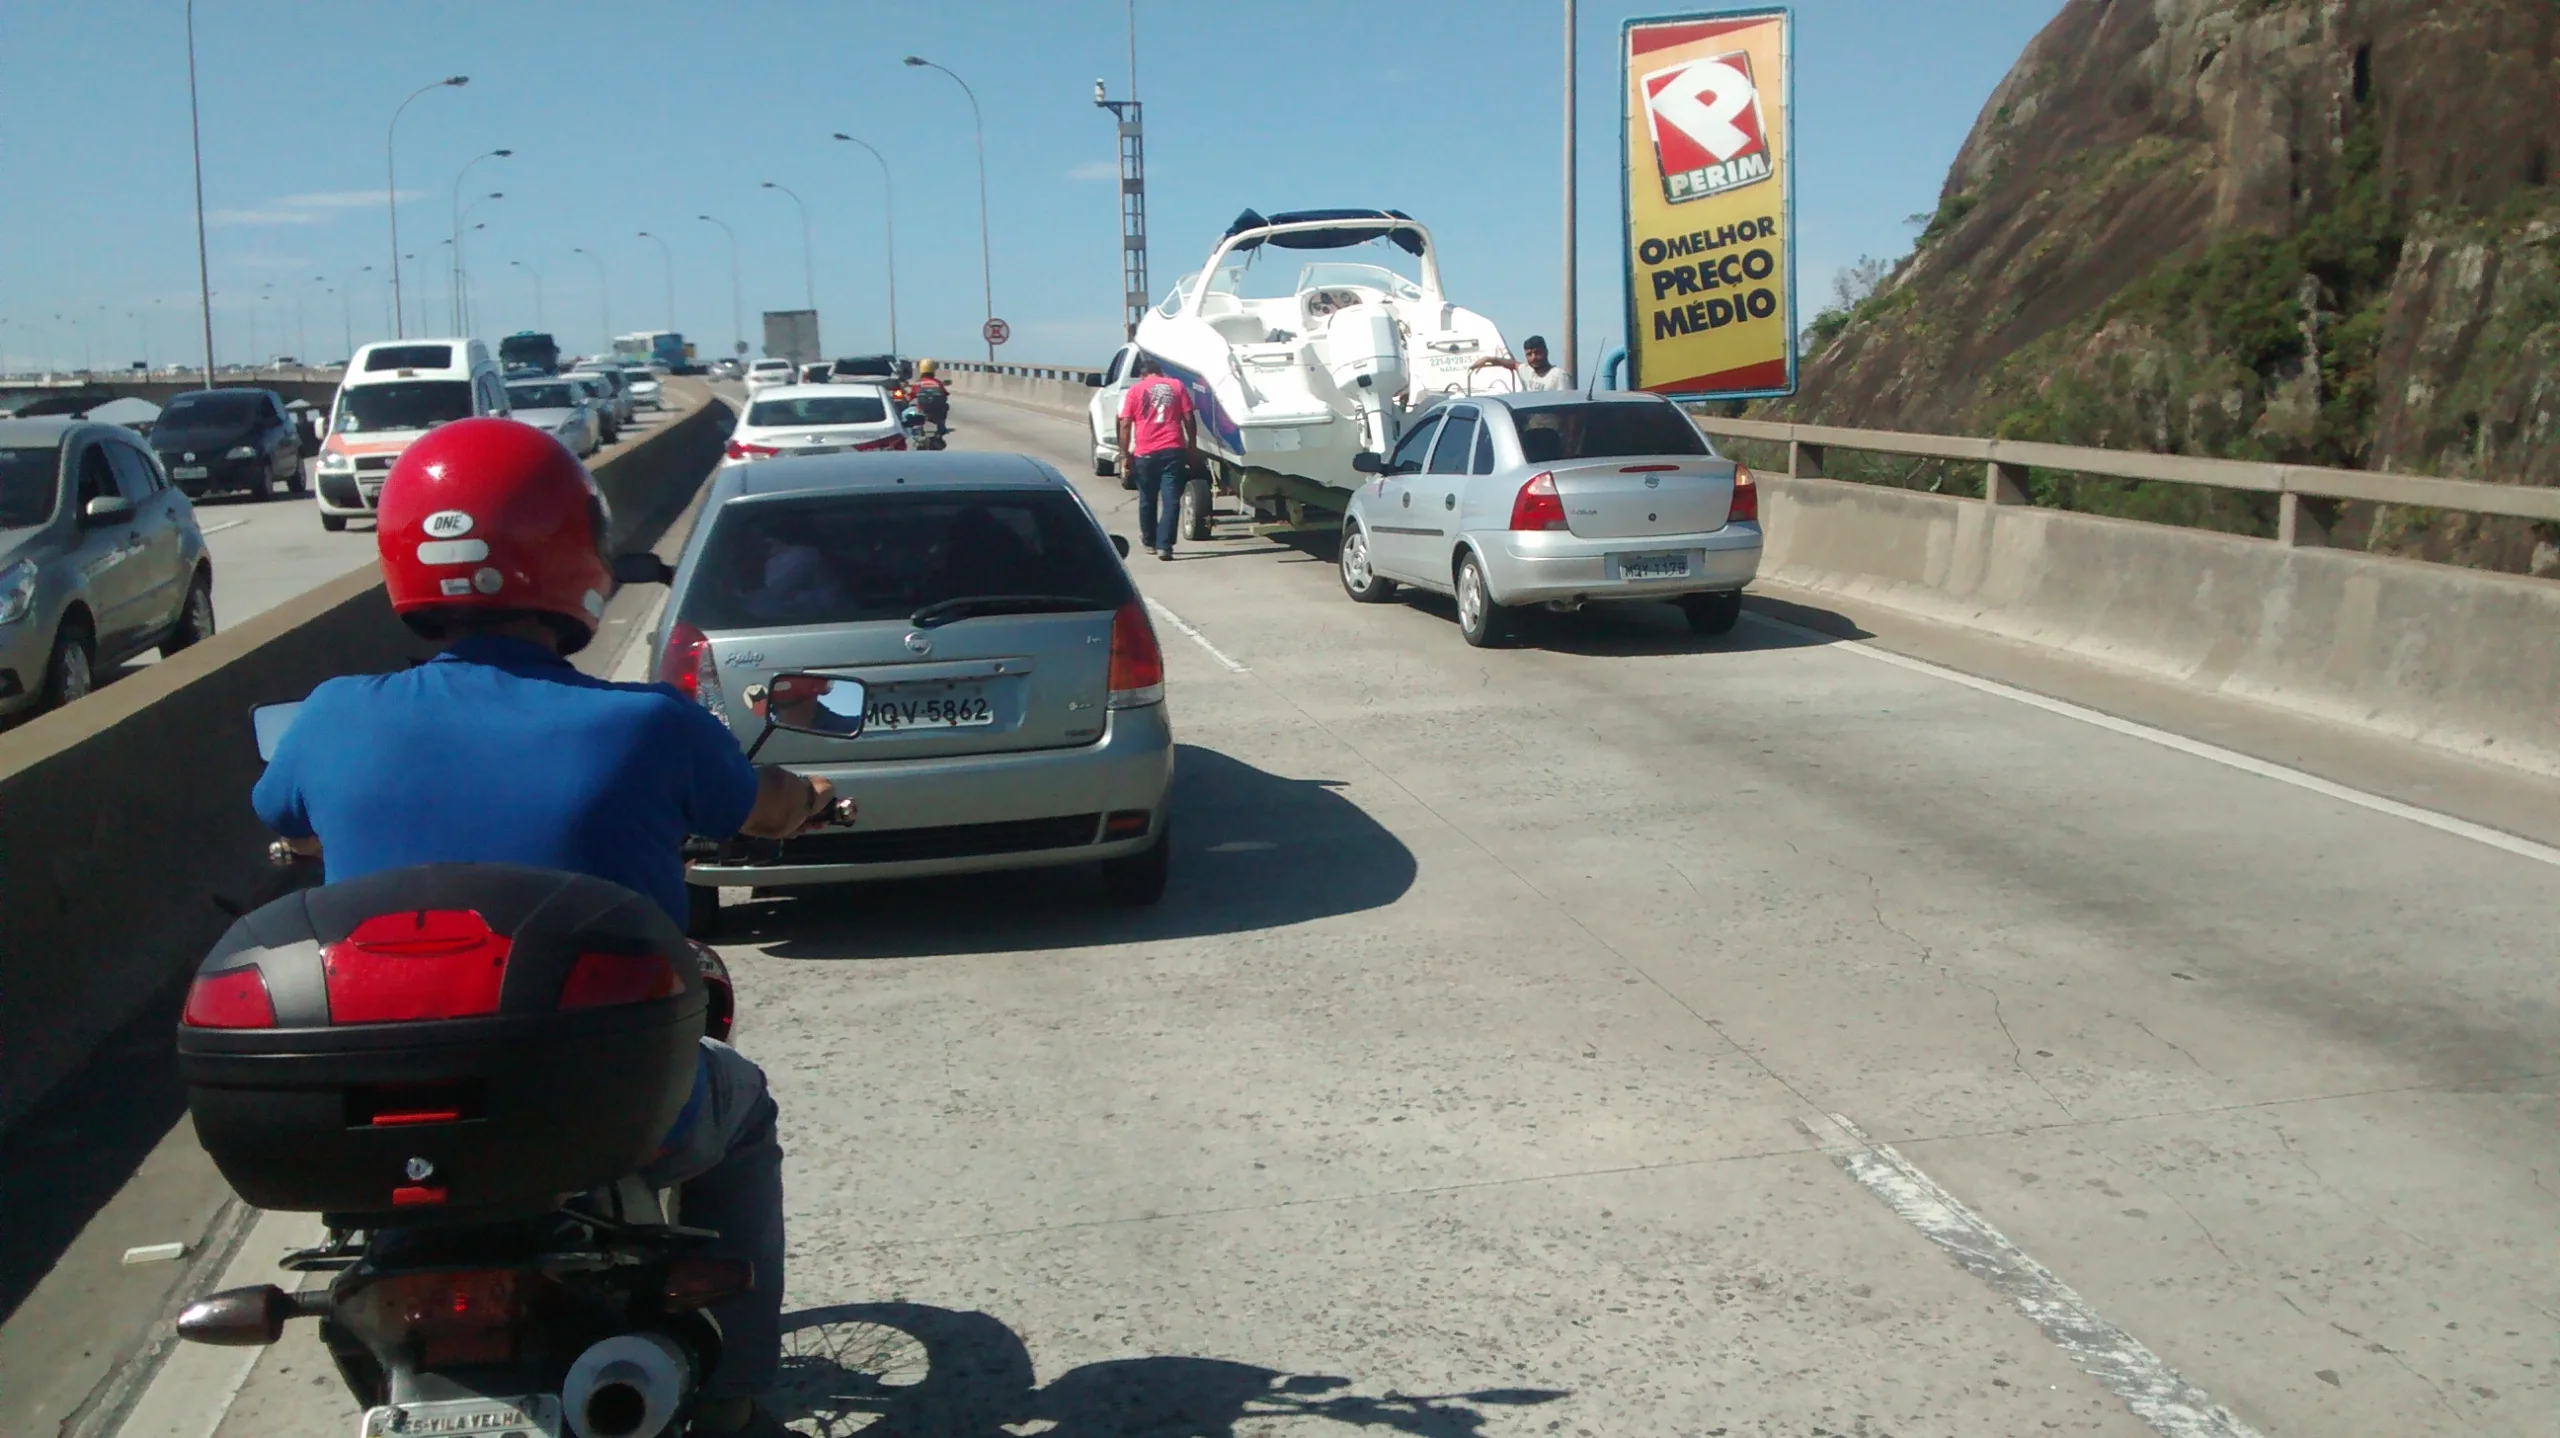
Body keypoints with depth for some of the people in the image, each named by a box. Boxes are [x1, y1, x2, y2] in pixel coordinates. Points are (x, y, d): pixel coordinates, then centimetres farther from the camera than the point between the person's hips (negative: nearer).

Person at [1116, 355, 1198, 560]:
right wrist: (1192, 447, 11)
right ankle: (1164, 545, -11)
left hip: (1145, 453, 0)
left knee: (1147, 499, 17)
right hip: (1173, 450, 0)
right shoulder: (1176, 386, 9)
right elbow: (1189, 418, 5)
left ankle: (1149, 541, 32)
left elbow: (1125, 424, 0)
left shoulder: (1135, 390, 7)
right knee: (1171, 500, -2)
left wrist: (1125, 454, 4)